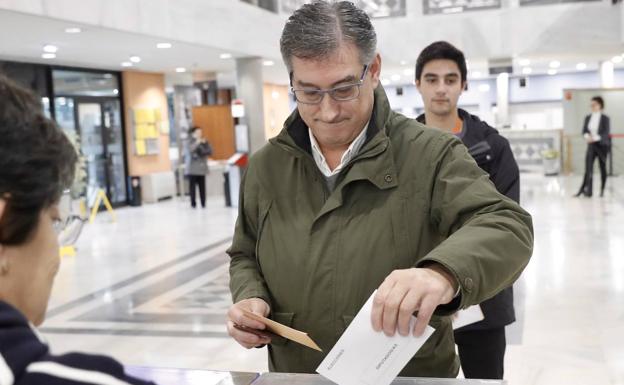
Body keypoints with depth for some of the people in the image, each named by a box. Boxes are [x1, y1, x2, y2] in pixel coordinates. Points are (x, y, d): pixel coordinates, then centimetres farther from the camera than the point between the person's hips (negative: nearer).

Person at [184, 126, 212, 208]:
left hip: (202, 168, 3)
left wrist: (206, 143, -6)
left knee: (202, 187, -2)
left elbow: (210, 152, 5)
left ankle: (203, 203, 2)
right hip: (192, 169, -3)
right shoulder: (189, 142, 3)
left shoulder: (203, 142, 13)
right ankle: (193, 204, 1)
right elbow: (190, 149, -18)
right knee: (192, 186, -4)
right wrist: (197, 143, -22)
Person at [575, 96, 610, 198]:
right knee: (588, 168, -8)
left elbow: (606, 133, -13)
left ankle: (602, 190, 15)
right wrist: (587, 136, -19)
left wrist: (595, 138, -27)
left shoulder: (605, 119, -6)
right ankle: (588, 190, -9)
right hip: (591, 145, 3)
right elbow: (584, 131, 4)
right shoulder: (588, 118, 6)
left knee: (602, 168, 5)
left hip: (602, 145, -3)